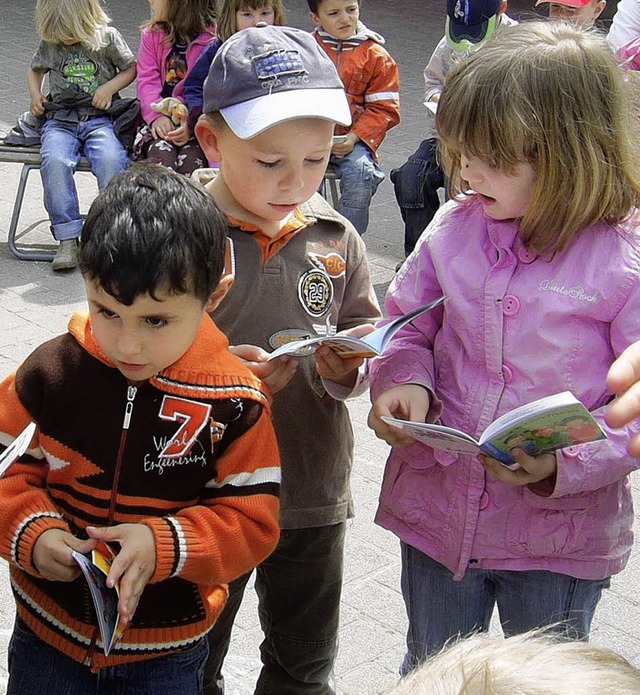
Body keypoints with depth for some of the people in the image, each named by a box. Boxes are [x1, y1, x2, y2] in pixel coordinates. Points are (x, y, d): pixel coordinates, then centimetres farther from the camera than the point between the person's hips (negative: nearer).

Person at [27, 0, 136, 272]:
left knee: (112, 160, -33)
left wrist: (110, 87, -4)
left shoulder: (108, 37, 2)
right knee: (54, 161, -31)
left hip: (99, 119, -1)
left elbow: (131, 68, 14)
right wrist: (35, 95, 9)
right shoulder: (49, 43, 9)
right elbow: (35, 70, 27)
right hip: (60, 120, 2)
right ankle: (67, 239, -27)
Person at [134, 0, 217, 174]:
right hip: (160, 119, 2)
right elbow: (147, 80, 3)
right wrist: (156, 114, -16)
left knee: (191, 158, -29)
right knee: (161, 154, -27)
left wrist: (192, 122, -21)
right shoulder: (152, 34, 11)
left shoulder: (212, 37, -2)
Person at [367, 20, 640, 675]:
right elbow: (407, 328, 7)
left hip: (560, 533, -3)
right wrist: (403, 380, -14)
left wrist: (563, 462, -30)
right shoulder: (454, 227, -5)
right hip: (436, 511, 3)